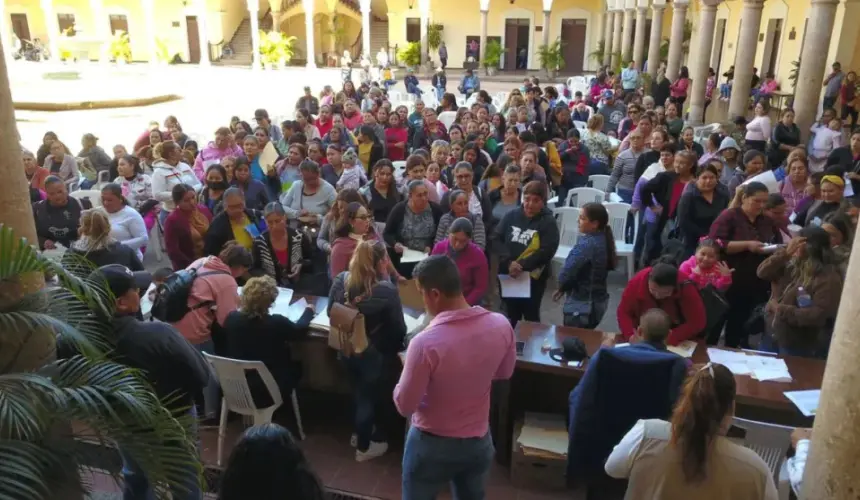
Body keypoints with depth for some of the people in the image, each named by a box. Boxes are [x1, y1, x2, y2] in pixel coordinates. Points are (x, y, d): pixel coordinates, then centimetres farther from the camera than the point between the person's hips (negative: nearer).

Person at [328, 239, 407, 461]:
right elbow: (399, 330, -18)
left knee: (360, 393, 28)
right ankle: (364, 447, 37)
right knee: (371, 397, 18)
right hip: (375, 355, -5)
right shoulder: (387, 291, -29)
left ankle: (361, 433, 49)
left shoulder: (340, 280, -13)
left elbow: (331, 312, 3)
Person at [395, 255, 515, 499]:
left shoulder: (425, 342, -31)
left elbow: (404, 406, -18)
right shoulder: (500, 325, -15)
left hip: (433, 445, -4)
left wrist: (411, 372, -1)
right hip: (480, 441, 4)